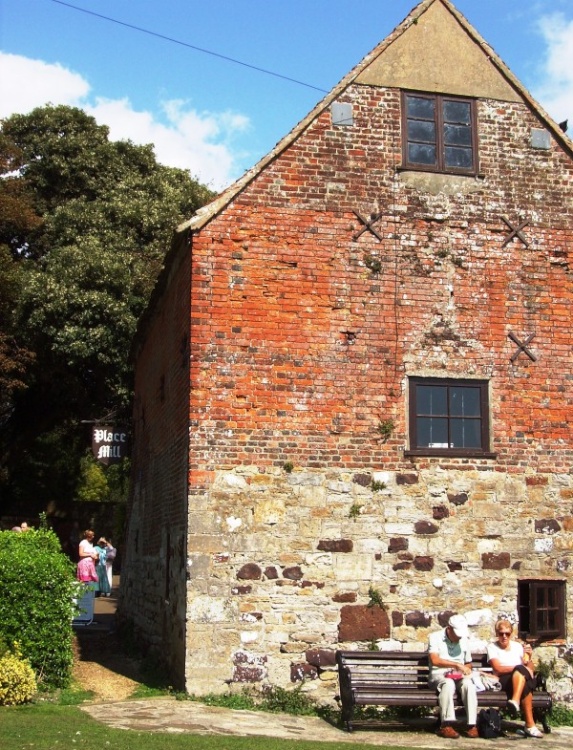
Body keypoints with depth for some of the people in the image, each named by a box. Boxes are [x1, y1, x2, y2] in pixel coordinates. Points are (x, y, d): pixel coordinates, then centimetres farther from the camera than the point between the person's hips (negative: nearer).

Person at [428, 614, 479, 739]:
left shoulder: (464, 640, 15)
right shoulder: (436, 637, -2)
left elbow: (468, 663, 24)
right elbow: (435, 660, -17)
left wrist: (466, 669, -1)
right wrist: (457, 664, -25)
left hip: (459, 676, 4)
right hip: (439, 675, -4)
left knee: (469, 684, -31)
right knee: (448, 683, -39)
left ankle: (472, 724, -32)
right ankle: (446, 725, -37)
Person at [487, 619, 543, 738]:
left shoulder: (518, 646, 17)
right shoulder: (492, 647, 6)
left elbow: (530, 670, 15)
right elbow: (498, 669, -11)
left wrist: (528, 658, -7)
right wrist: (522, 668, -19)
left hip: (525, 680, 3)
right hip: (504, 681, -3)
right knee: (525, 686, -38)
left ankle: (515, 702, -58)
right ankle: (530, 725, -44)